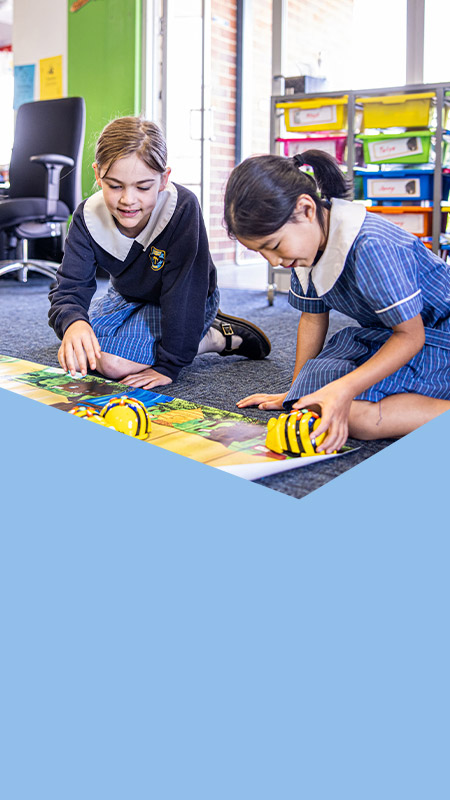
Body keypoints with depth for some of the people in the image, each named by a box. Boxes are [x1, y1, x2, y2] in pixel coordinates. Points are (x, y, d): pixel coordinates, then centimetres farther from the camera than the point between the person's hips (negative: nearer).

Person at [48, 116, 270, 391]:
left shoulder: (182, 208, -35)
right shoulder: (88, 217, -22)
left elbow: (183, 291, -32)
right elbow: (70, 288, -26)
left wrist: (168, 366, -31)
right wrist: (73, 322, -51)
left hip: (185, 303, -6)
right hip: (128, 296, 6)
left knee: (112, 362, -24)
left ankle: (215, 337, -5)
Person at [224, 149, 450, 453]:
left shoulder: (371, 246, -31)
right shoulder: (305, 240, -5)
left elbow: (410, 335, -26)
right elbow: (313, 317, 8)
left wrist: (345, 389, -36)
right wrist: (297, 390, 13)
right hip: (379, 333, 8)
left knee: (353, 414, -30)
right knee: (317, 399, -17)